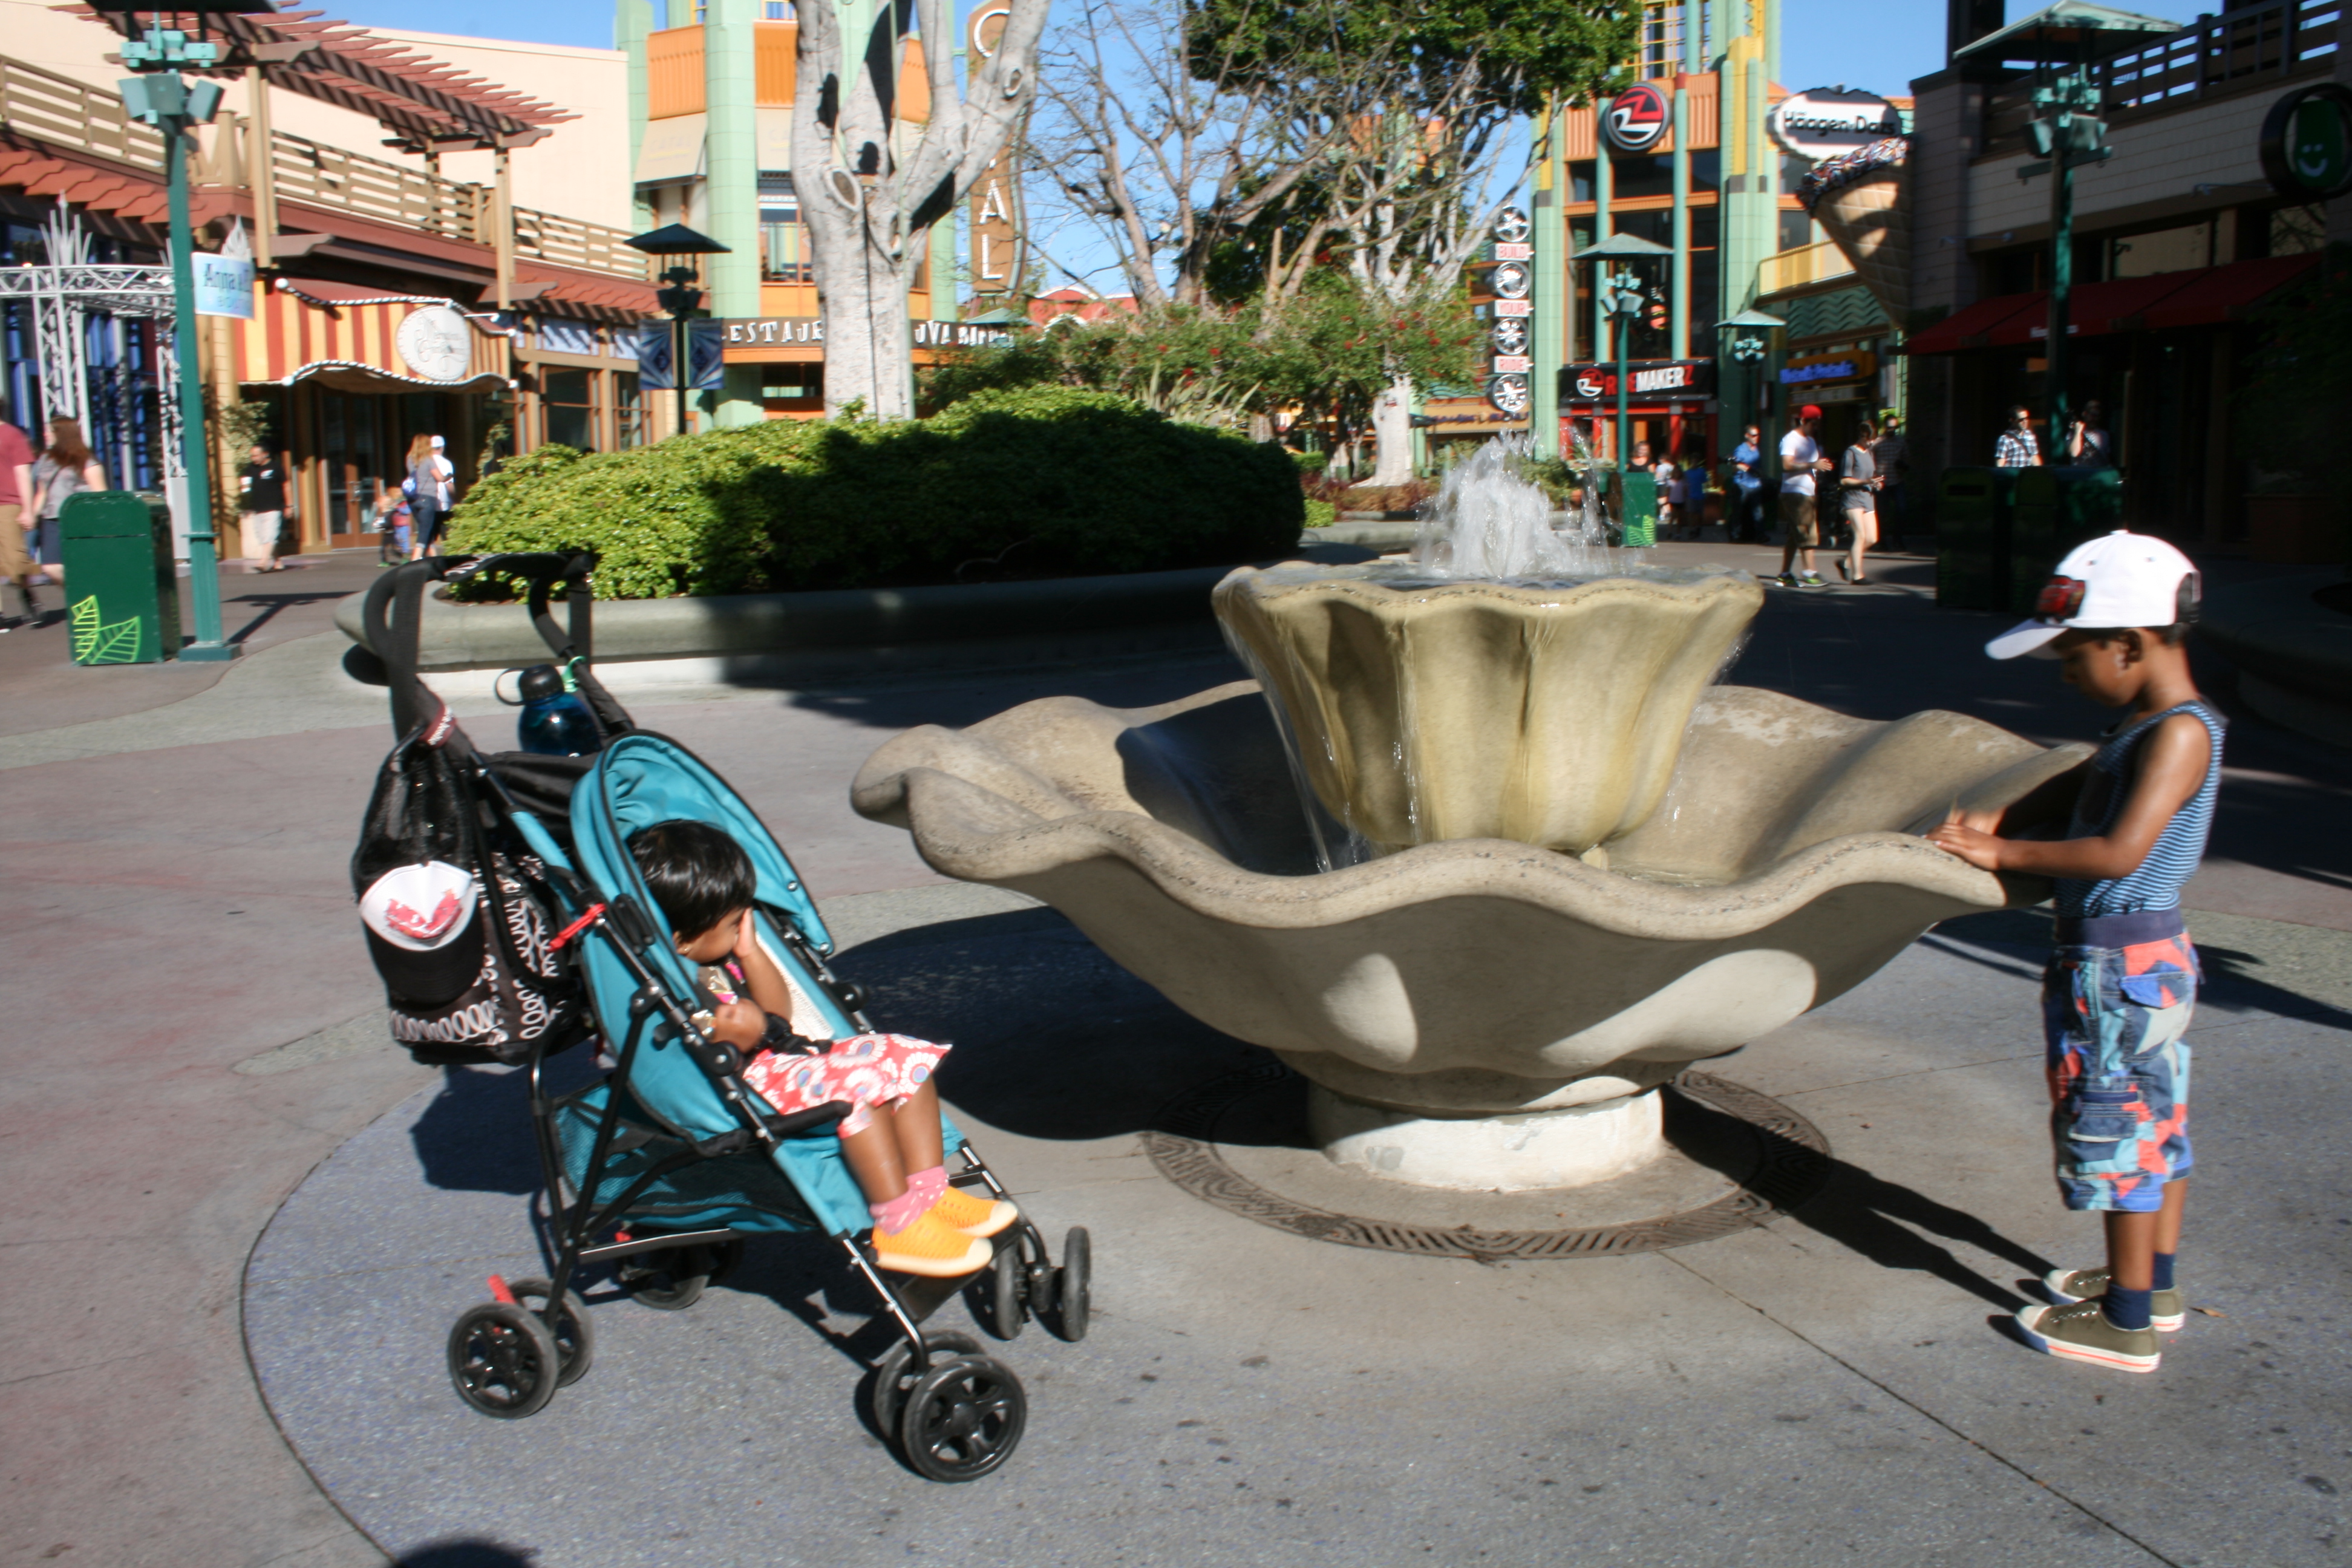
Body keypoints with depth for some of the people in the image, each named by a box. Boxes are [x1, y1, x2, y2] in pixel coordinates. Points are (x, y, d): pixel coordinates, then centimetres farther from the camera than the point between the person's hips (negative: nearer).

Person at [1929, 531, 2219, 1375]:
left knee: (2117, 1131, 0)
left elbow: (2119, 853, -30)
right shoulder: (2144, 723, 8)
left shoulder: (2180, 733, -22)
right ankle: (2154, 1285, 34)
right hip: (2151, 957, 10)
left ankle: (2127, 1324, 12)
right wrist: (1999, 821, 3)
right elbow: (2081, 784, 18)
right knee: (2155, 1122, 19)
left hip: (2122, 964, -10)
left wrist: (2004, 853, -22)